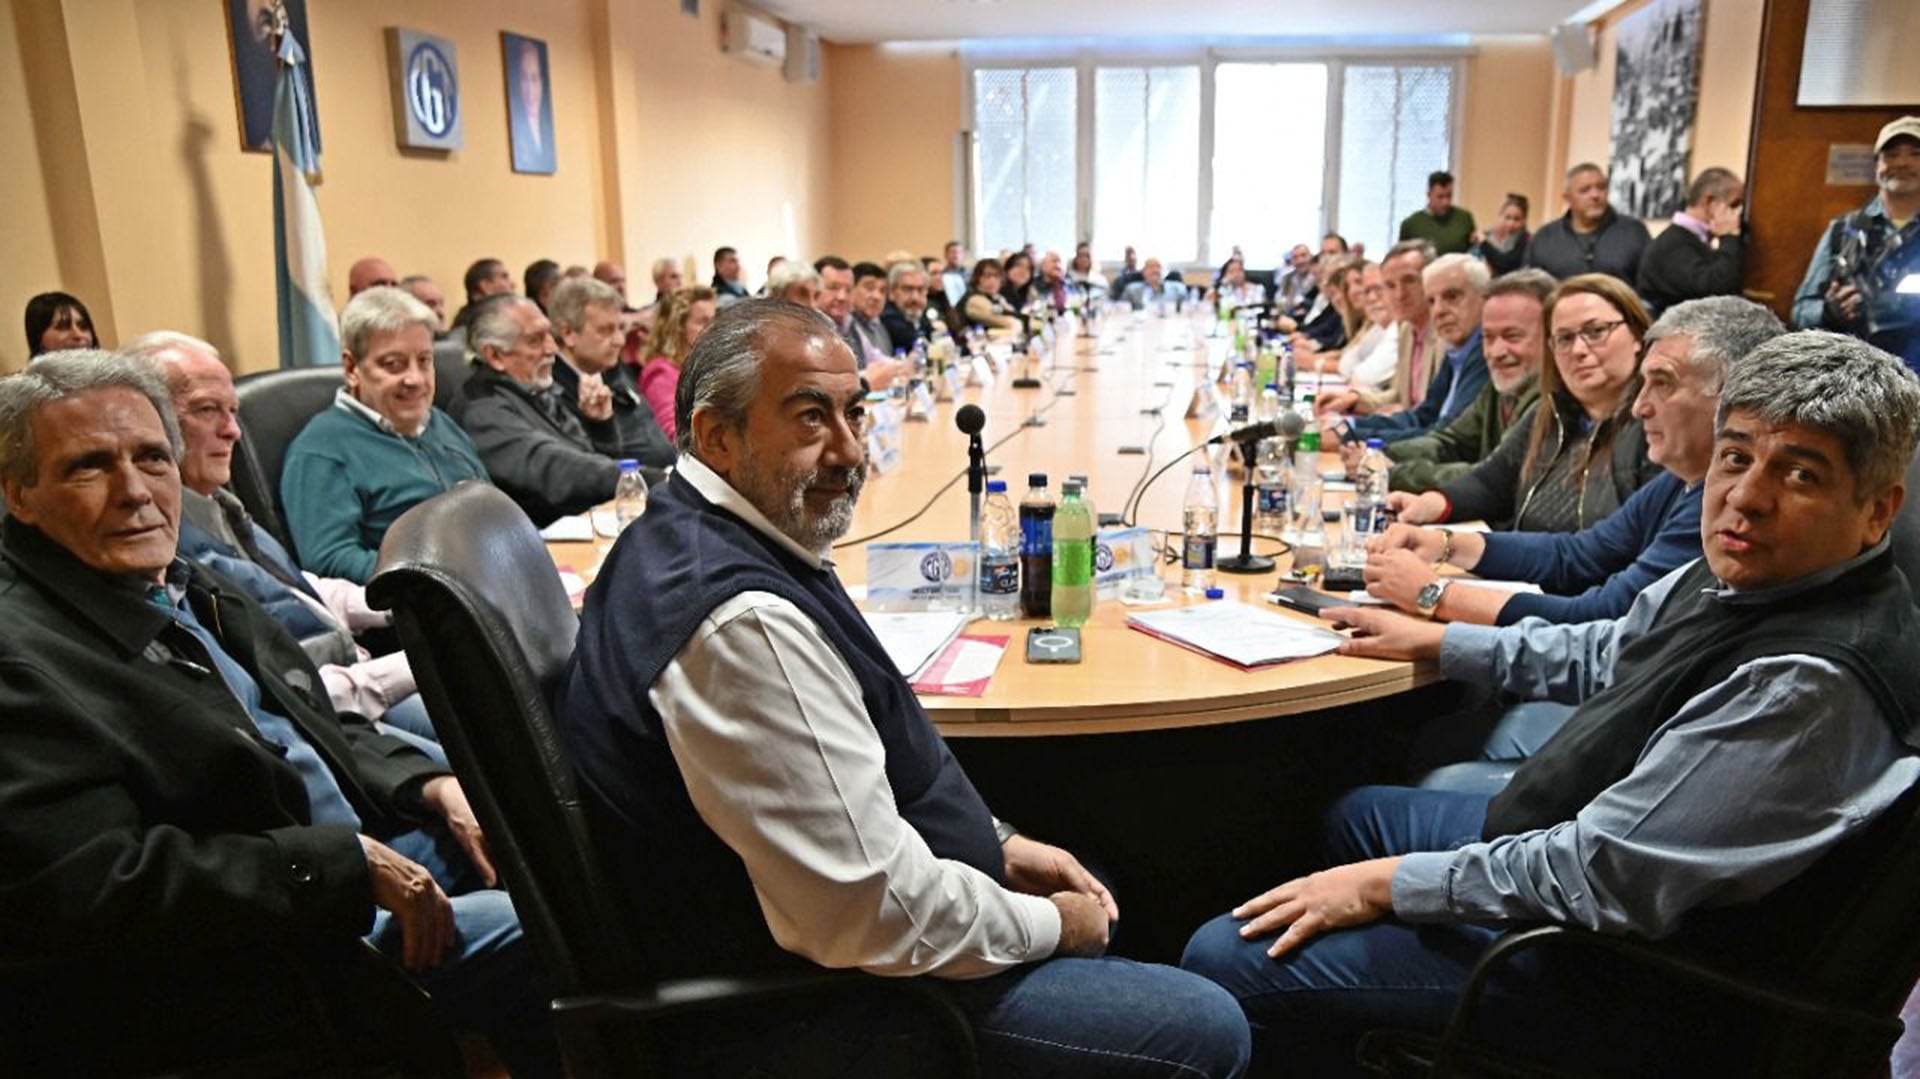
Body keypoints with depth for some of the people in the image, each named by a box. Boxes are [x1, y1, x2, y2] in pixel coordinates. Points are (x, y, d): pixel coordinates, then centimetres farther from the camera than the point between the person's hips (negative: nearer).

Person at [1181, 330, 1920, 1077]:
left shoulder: (1813, 680, -32)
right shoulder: (1754, 573, -3)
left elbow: (1606, 873, -30)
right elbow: (1606, 654, 16)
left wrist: (1389, 883, -21)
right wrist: (1437, 641, 16)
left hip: (1627, 970, -10)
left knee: (1225, 959, -10)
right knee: (1356, 815, 30)